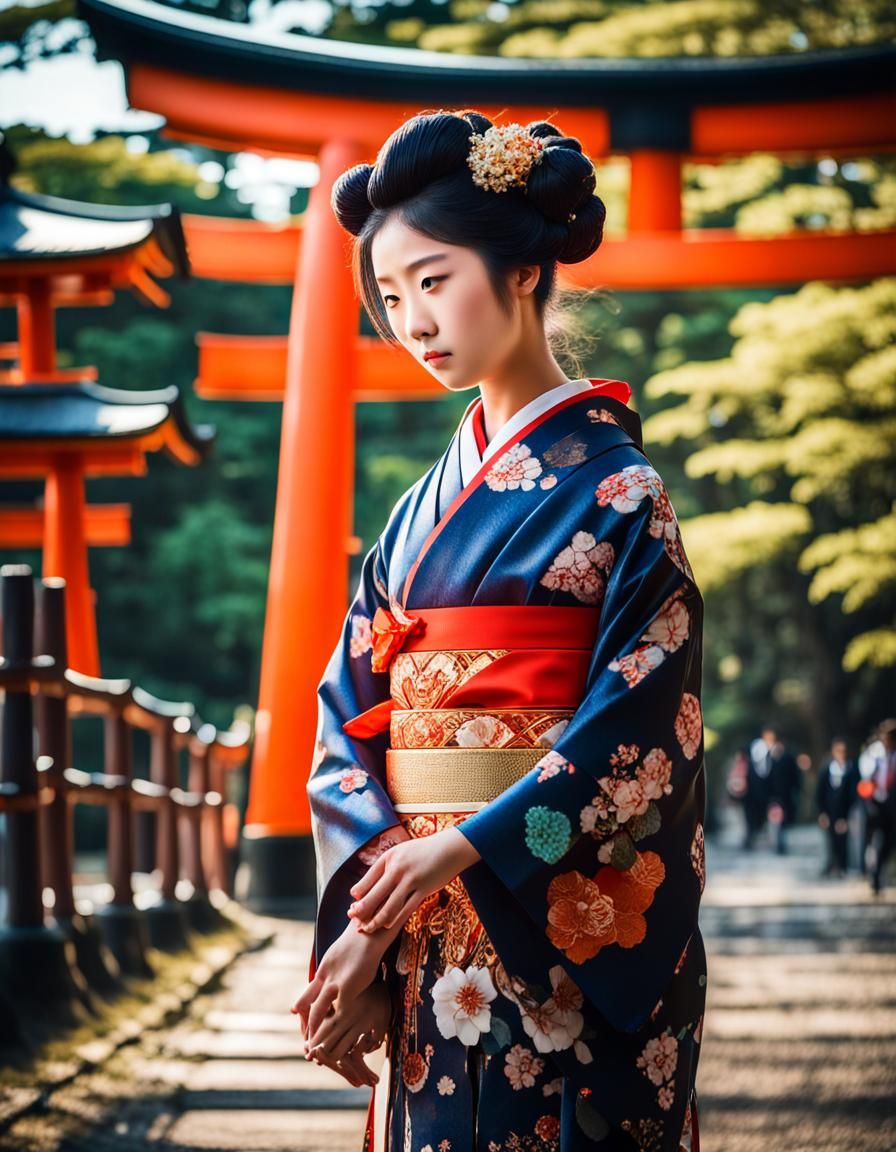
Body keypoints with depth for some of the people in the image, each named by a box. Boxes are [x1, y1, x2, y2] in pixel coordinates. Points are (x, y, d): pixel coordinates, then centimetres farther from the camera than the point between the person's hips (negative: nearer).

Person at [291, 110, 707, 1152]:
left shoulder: (613, 487, -6)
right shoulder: (421, 507, 11)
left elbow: (640, 726, -13)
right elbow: (349, 715, 5)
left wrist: (462, 849, -20)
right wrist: (366, 919, -9)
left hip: (568, 924, -5)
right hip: (421, 934, 5)